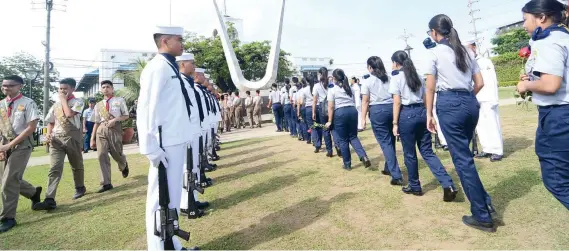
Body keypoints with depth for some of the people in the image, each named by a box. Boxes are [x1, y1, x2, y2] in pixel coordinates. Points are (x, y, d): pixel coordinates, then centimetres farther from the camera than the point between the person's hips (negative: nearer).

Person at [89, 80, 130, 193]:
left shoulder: (119, 100, 5)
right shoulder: (98, 105, 15)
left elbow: (126, 116, 4)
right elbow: (96, 122, 15)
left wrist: (115, 119, -15)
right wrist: (92, 138, 11)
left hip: (115, 128, -3)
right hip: (101, 129, 4)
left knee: (117, 154, 4)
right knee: (102, 156, -5)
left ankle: (124, 166, 43)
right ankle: (106, 183, -1)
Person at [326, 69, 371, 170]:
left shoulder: (332, 89, 0)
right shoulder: (350, 88, 17)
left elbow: (331, 107, -4)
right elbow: (353, 102, 16)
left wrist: (330, 121, 0)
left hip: (340, 113, -5)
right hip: (353, 111, 5)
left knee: (343, 140, 6)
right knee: (353, 136, 15)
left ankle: (347, 164, 14)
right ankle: (364, 156, -7)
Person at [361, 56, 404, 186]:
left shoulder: (367, 81, -1)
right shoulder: (389, 78, 11)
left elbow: (365, 101, -4)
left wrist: (363, 118, -1)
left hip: (377, 111, -5)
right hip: (392, 108, 5)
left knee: (385, 142, -2)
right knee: (390, 140, 16)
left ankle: (396, 176, -5)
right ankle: (388, 168, 32)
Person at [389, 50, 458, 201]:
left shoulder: (396, 77, -4)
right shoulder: (417, 75, 16)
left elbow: (397, 102, -10)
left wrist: (395, 123, -7)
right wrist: (427, 116, 20)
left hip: (407, 114, -6)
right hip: (422, 112, 6)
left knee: (409, 154, 7)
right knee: (427, 152, 9)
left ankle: (414, 186, 21)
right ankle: (448, 184, -3)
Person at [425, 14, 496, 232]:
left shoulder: (434, 52, -3)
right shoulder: (466, 51, 15)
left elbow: (431, 88, -4)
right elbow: (480, 83, 13)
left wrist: (429, 114, 2)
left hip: (449, 105, -7)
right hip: (471, 104, 7)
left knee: (462, 158, -1)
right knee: (464, 153, 21)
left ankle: (482, 216, 6)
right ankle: (484, 200, 22)